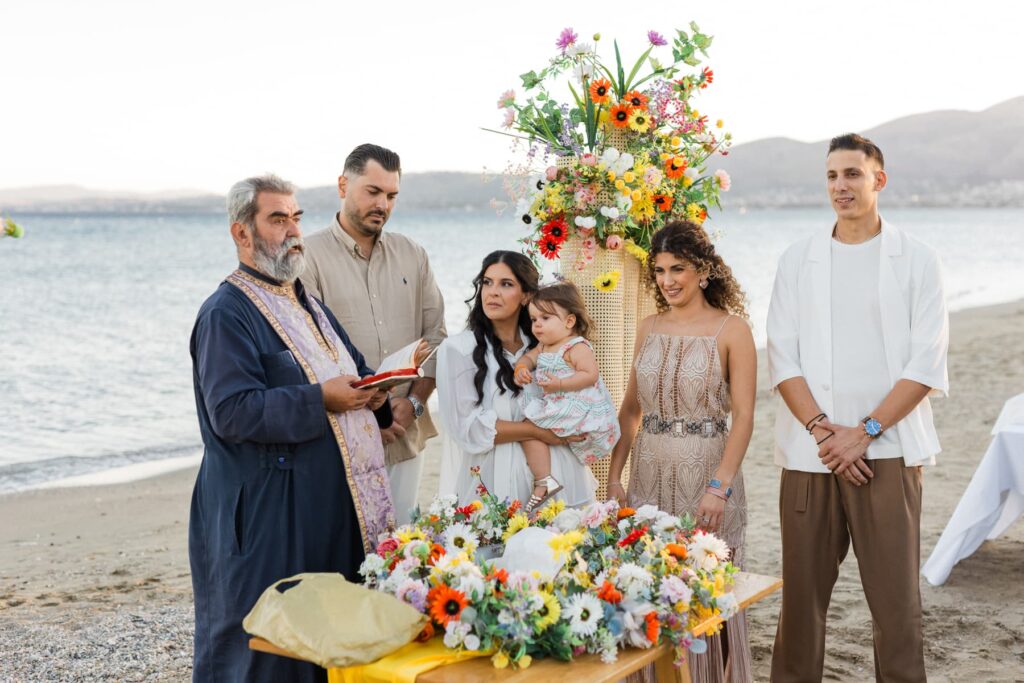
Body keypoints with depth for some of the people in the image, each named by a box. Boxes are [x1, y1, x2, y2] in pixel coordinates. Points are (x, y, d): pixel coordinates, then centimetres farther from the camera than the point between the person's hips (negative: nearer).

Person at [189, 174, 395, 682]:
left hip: (335, 506, 8)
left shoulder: (306, 303, 17)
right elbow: (232, 412, -21)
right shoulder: (227, 312, -11)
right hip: (267, 513, -8)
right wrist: (320, 400, -21)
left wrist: (373, 391, 2)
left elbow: (354, 371, 25)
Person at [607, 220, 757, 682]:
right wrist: (614, 476, 5)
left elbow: (743, 416, -10)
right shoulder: (649, 328, 8)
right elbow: (631, 408, 12)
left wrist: (720, 487, -19)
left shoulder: (732, 329, -6)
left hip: (706, 472, -4)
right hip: (649, 474, 4)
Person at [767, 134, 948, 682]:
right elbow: (782, 358, 3)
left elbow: (926, 364, -2)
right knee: (802, 589, 5)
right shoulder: (798, 260, 9)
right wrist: (822, 430, -10)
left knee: (895, 593, -1)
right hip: (809, 451, 2)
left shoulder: (916, 260, 4)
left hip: (888, 451, -1)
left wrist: (865, 432, -11)